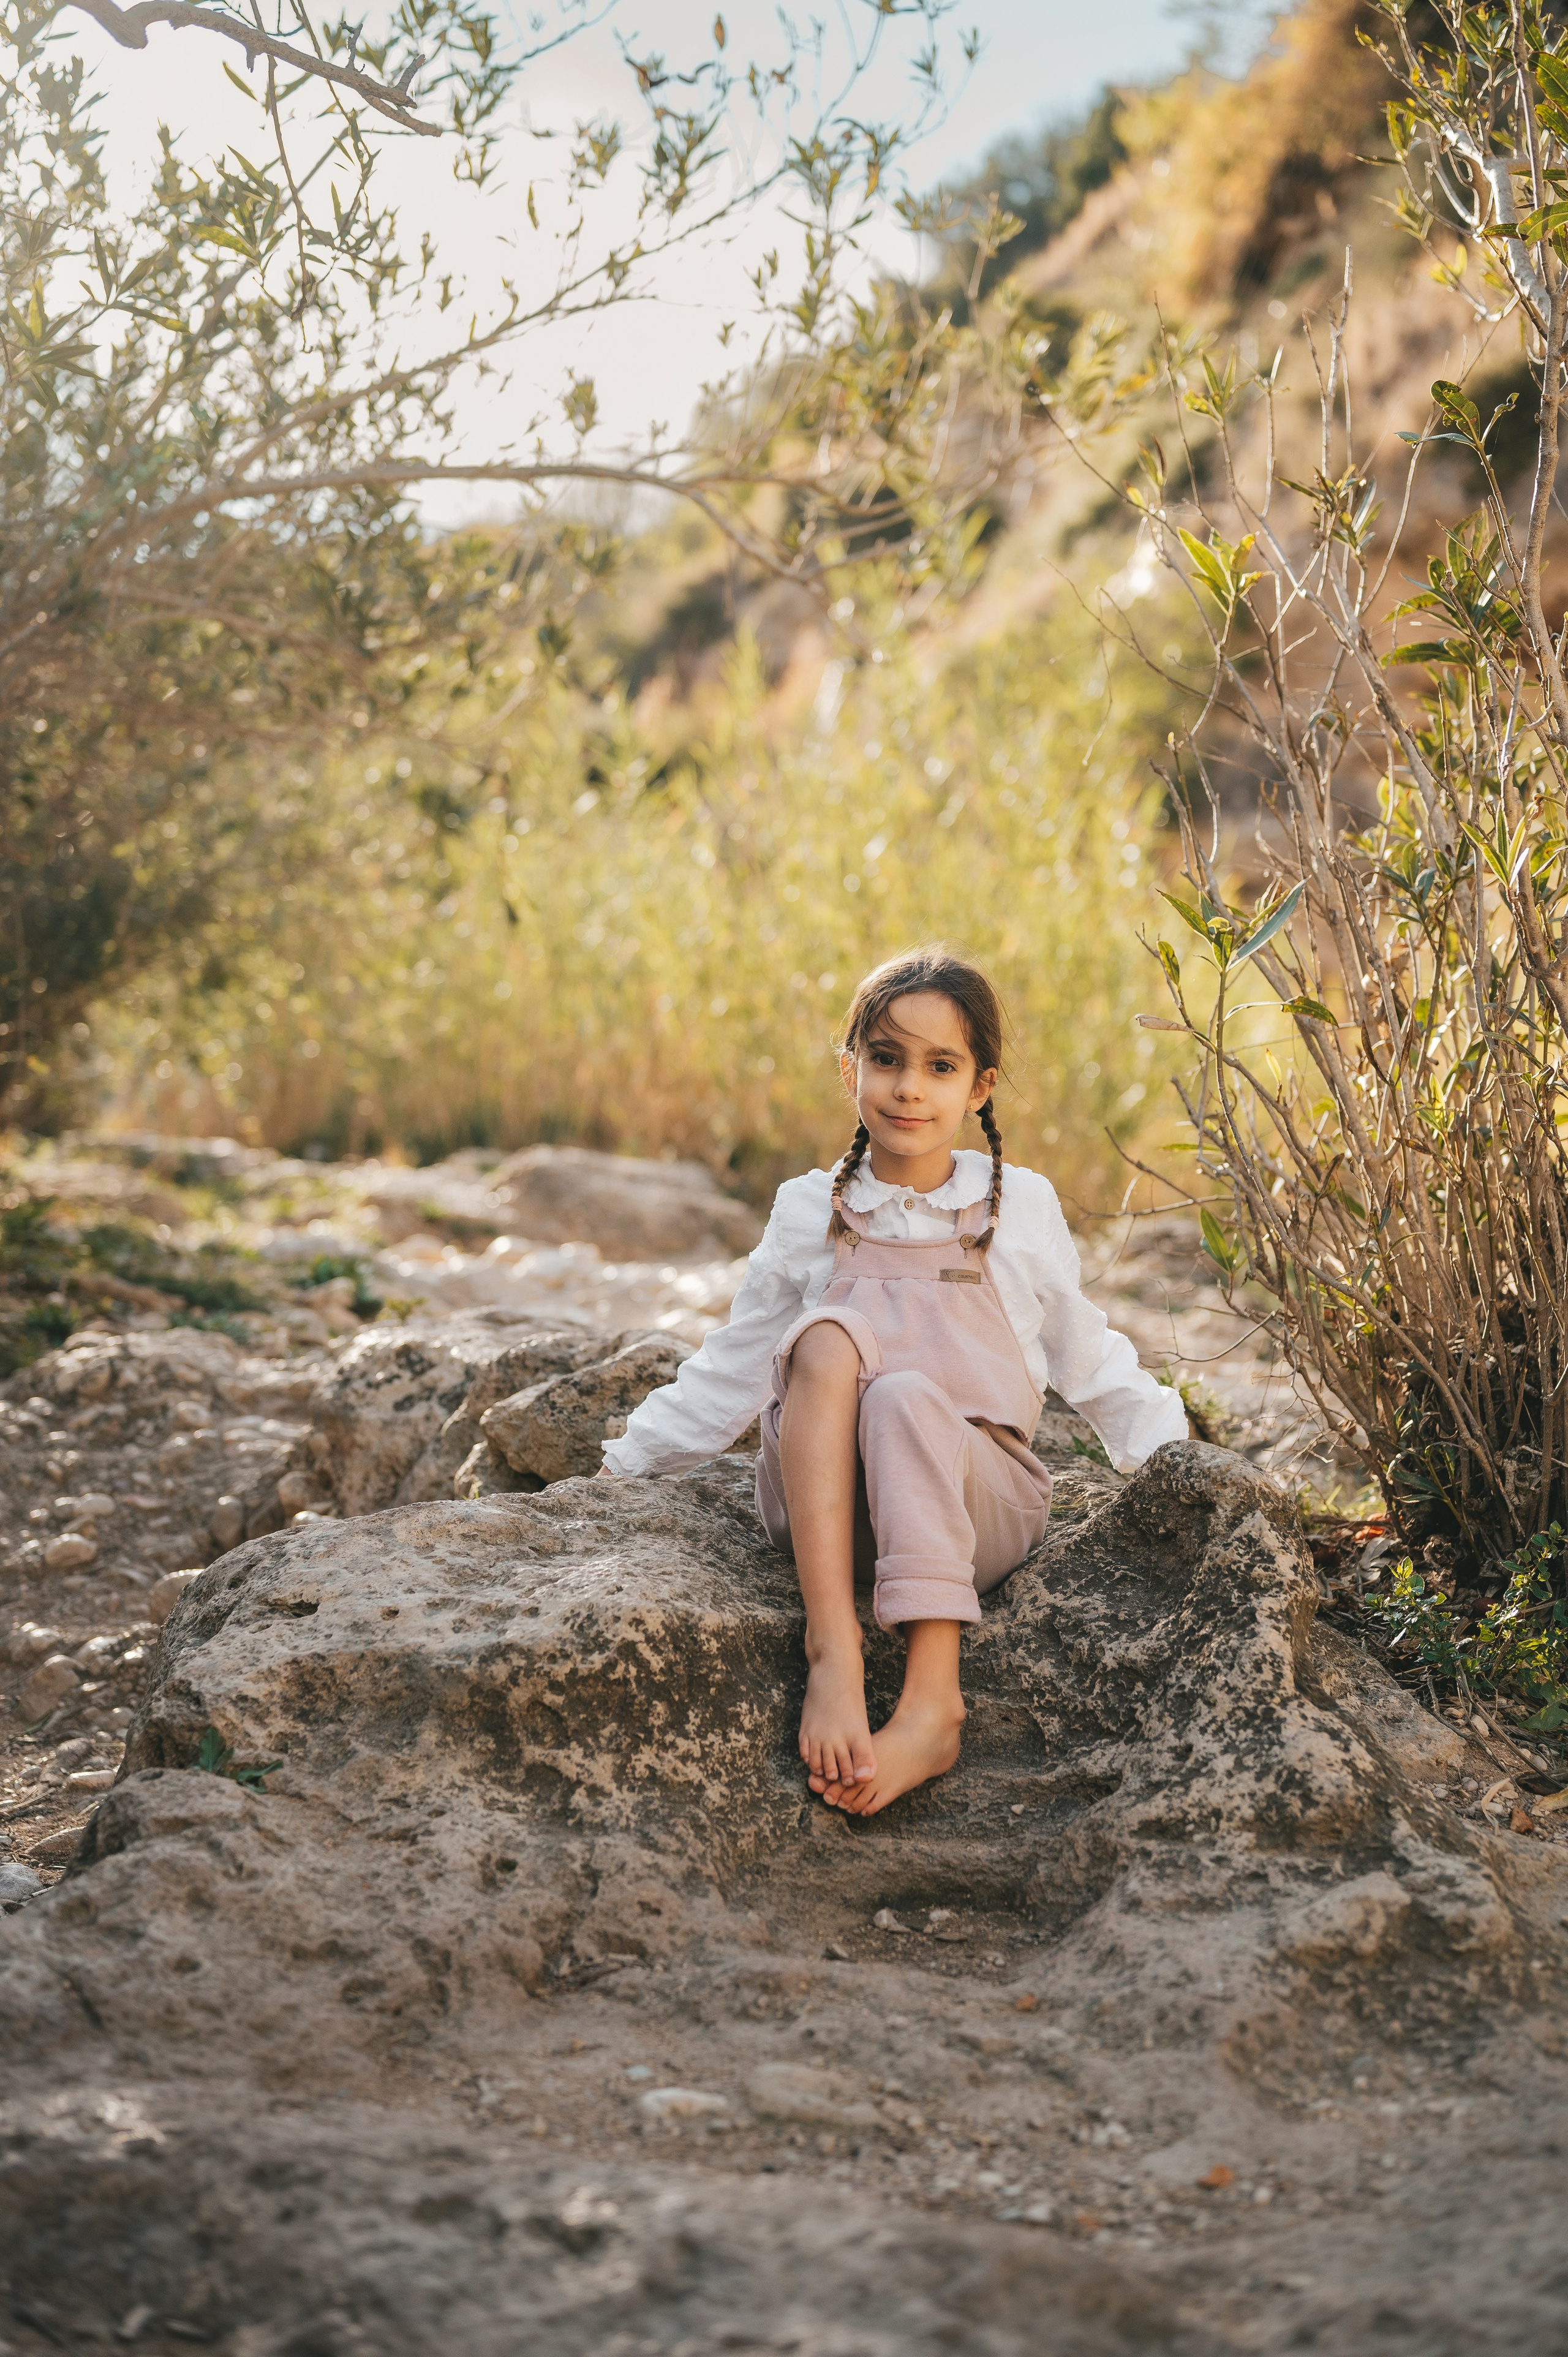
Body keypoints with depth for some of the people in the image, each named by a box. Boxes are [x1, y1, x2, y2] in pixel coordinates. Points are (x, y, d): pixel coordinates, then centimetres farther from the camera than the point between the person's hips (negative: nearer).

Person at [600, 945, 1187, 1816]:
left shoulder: (1022, 1206, 9)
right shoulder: (810, 1211, 11)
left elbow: (1086, 1356, 18)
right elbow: (733, 1367, 17)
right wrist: (627, 1462, 12)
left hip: (978, 1503, -1)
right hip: (821, 1502, 1)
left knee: (908, 1396, -35)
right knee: (828, 1338, -30)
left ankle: (931, 1701, -44)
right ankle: (831, 1645, -40)